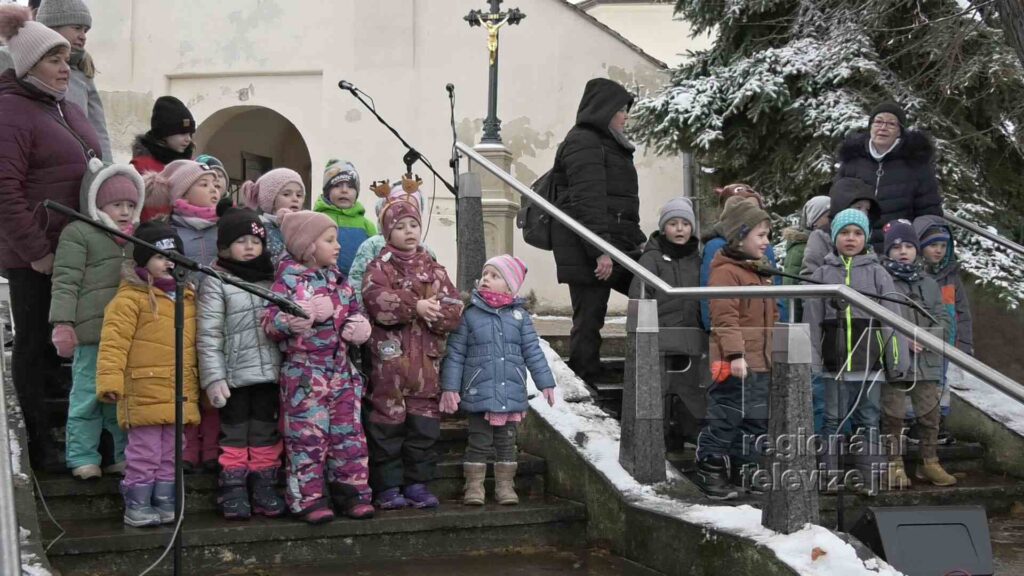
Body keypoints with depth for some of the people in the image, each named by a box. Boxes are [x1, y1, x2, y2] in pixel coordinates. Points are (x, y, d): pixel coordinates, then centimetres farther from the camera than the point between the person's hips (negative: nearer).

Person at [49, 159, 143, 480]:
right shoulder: (78, 233, -3)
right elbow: (65, 282, -8)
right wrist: (62, 324, -16)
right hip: (93, 332, -6)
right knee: (88, 397, 0)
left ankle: (125, 455, 20)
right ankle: (83, 458, 9)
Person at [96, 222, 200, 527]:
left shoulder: (186, 298, 13)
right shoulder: (131, 298, -10)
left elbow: (194, 344, 20)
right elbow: (114, 341, -16)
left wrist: (197, 388, 21)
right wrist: (109, 381, -24)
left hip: (180, 395, 6)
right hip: (144, 393, -6)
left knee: (170, 454, 14)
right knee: (144, 453, 1)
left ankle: (165, 503, 24)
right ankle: (137, 506, 11)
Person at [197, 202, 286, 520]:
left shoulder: (272, 278, 10)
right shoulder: (216, 281, -5)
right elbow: (208, 334, -9)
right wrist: (213, 377, -15)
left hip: (269, 371, 4)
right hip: (235, 374, -4)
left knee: (266, 432, 10)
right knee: (234, 433, 4)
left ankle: (263, 485, 19)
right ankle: (233, 488, 11)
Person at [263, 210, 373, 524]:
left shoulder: (337, 277, 13)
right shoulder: (289, 279, -8)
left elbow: (354, 309, 22)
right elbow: (270, 321, -13)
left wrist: (358, 325, 0)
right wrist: (291, 321, -33)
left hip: (341, 370, 7)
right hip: (304, 372, -6)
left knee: (349, 432, 7)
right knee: (308, 435, -3)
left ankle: (350, 491, 16)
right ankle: (307, 498, 5)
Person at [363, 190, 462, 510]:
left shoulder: (434, 270, 14)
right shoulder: (379, 268, 1)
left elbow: (453, 310, 3)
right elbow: (378, 302, -18)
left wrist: (432, 312, -15)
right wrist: (416, 306, -24)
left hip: (426, 359, 4)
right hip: (390, 356, -4)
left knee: (424, 422, 7)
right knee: (388, 422, 0)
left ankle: (417, 482, 16)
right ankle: (388, 486, 8)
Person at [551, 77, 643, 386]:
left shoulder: (607, 143, 23)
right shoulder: (584, 143, -9)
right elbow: (588, 200, -18)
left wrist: (639, 242, 24)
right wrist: (600, 250, -24)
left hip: (619, 244, 10)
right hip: (587, 252, -10)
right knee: (589, 320, -5)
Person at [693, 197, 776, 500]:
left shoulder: (762, 274, 19)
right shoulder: (725, 272, -12)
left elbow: (772, 318, 26)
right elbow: (725, 318, -21)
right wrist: (735, 354, -28)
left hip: (761, 363, 10)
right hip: (735, 364, -10)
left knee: (756, 419, 14)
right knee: (724, 418, -6)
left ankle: (745, 472, 24)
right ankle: (709, 469, 3)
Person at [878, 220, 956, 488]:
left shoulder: (929, 285, 12)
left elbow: (944, 320, 9)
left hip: (927, 362, 4)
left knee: (930, 413, 8)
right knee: (893, 415, 1)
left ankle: (929, 462, 21)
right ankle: (895, 465, 12)